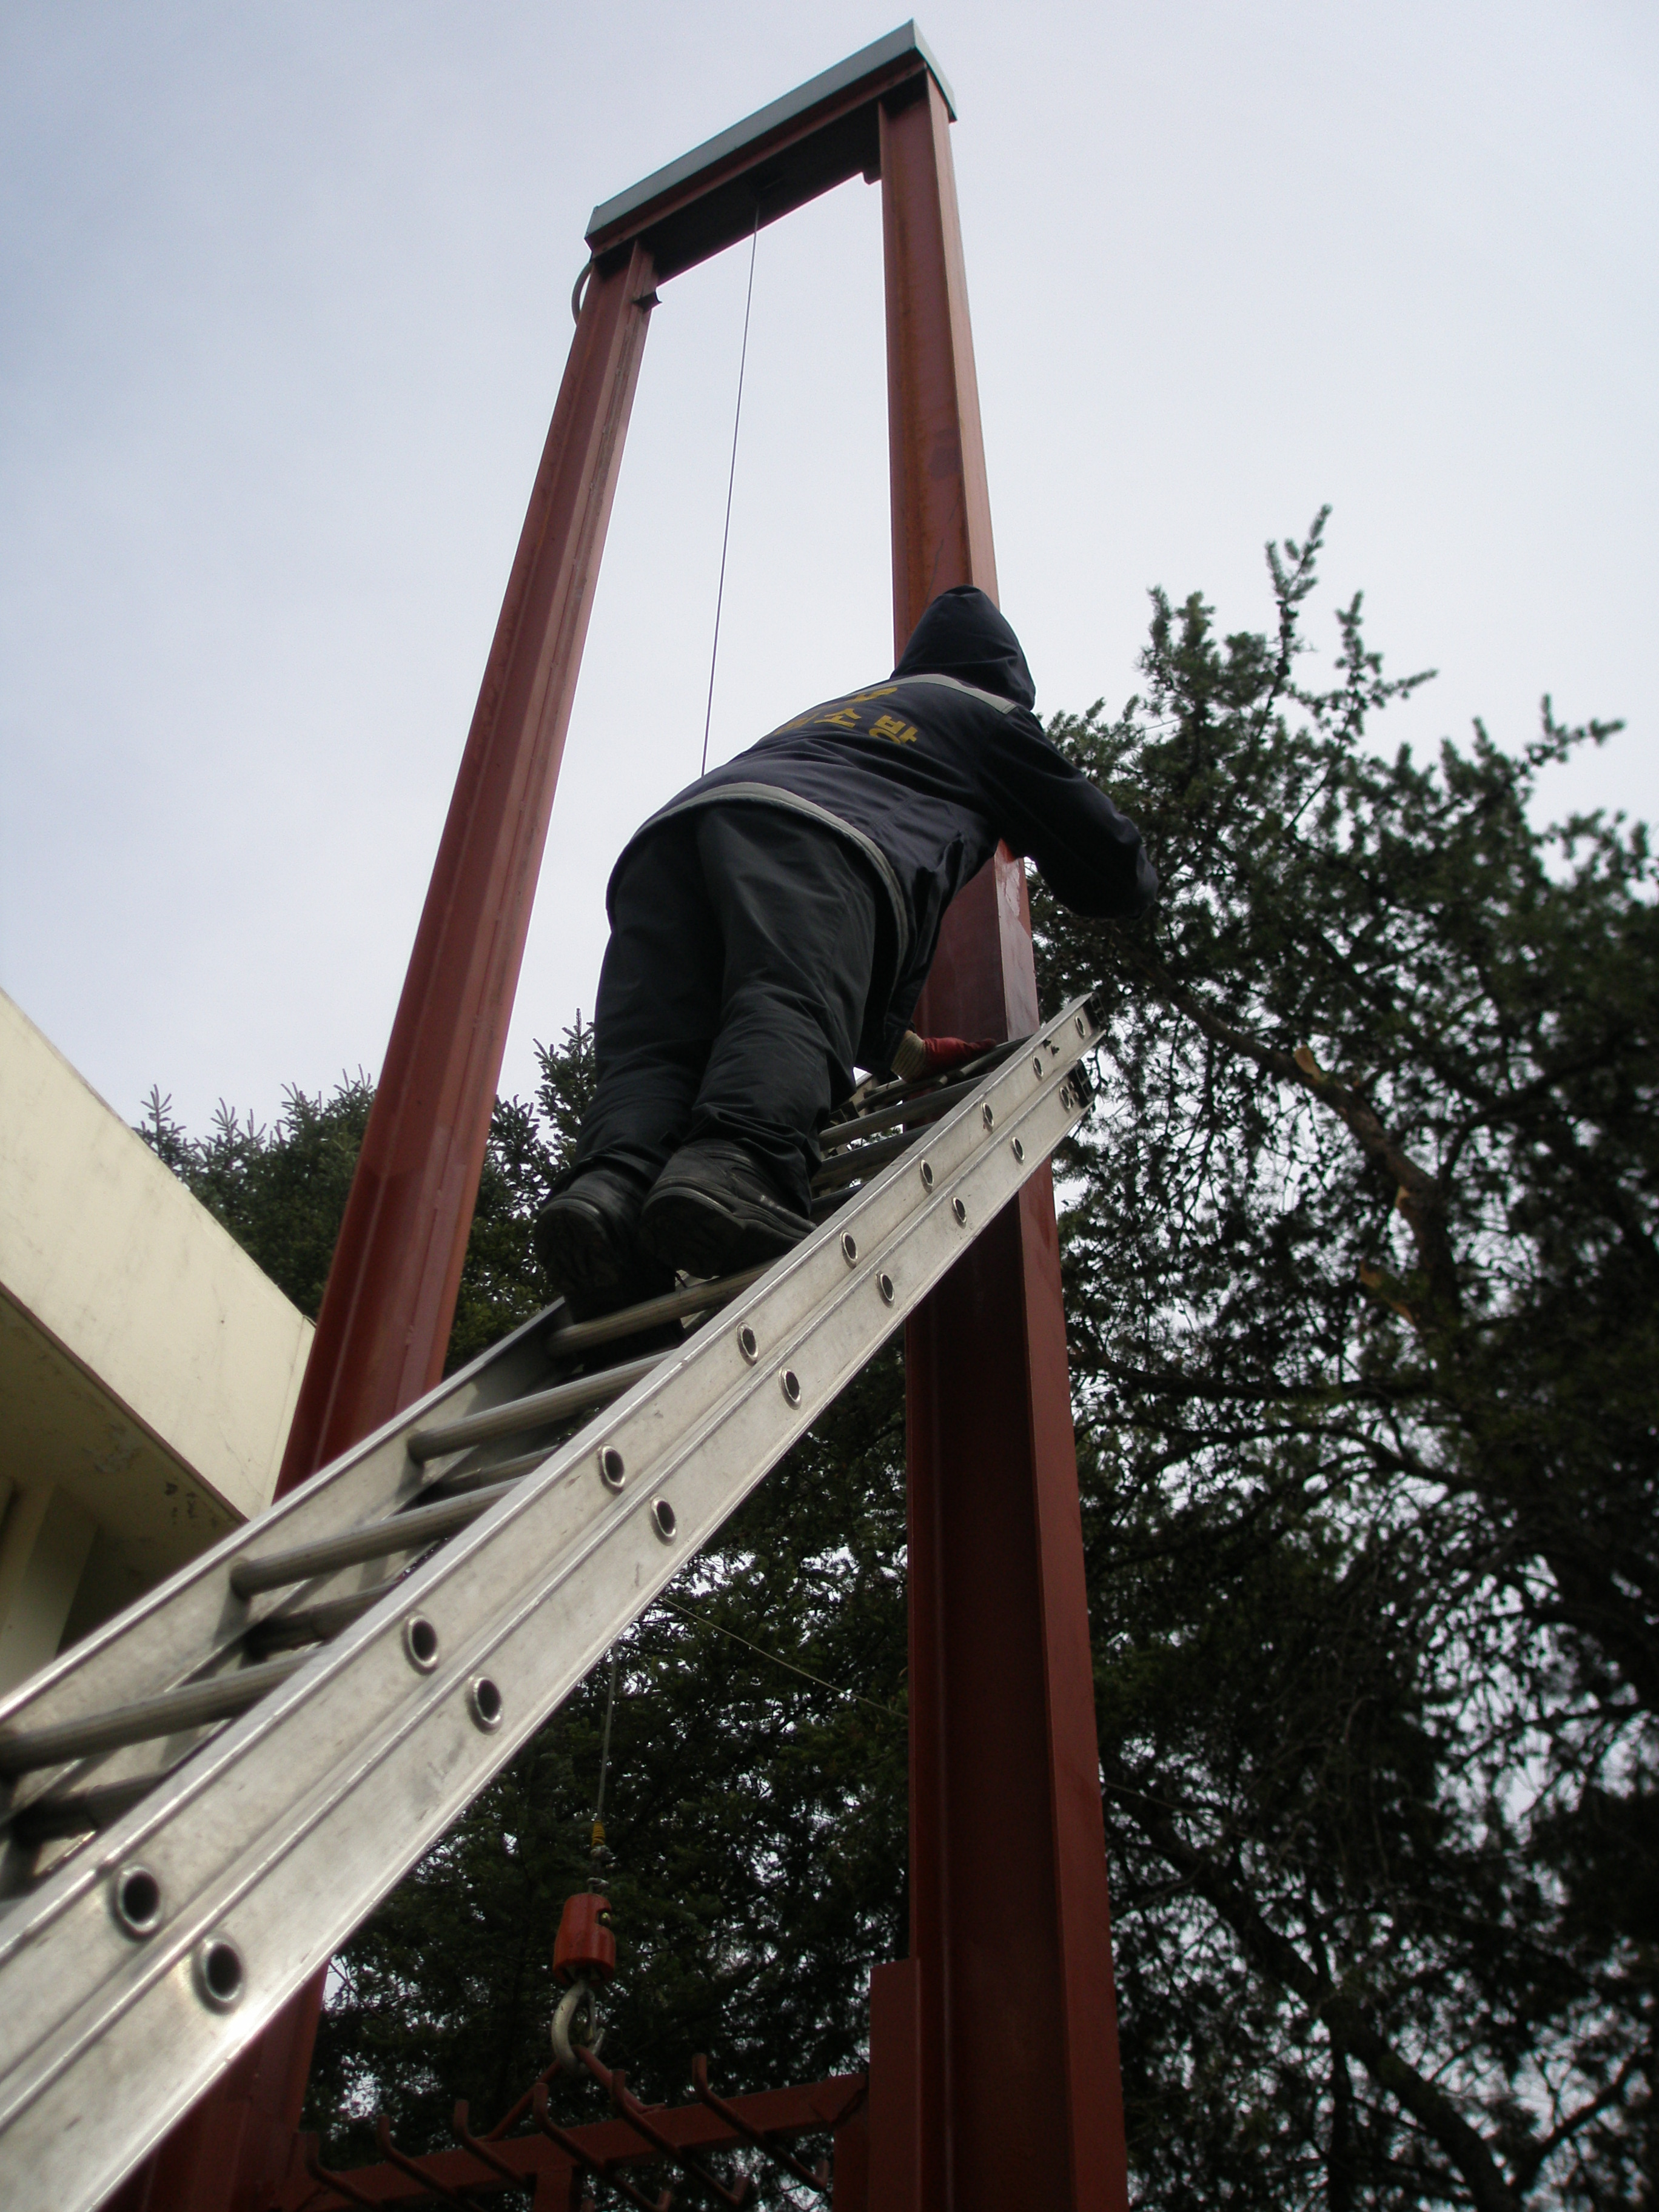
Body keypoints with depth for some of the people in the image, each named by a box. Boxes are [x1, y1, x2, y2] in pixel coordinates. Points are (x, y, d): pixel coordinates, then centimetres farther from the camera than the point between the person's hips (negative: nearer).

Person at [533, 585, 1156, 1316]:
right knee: (790, 1010, -29)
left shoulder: (829, 712, 49)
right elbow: (1113, 870, 36)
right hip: (813, 837, -5)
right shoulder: (991, 715, 33)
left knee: (651, 1050, -16)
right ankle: (733, 1166, -58)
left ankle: (611, 1182, -45)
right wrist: (1135, 879, 60)